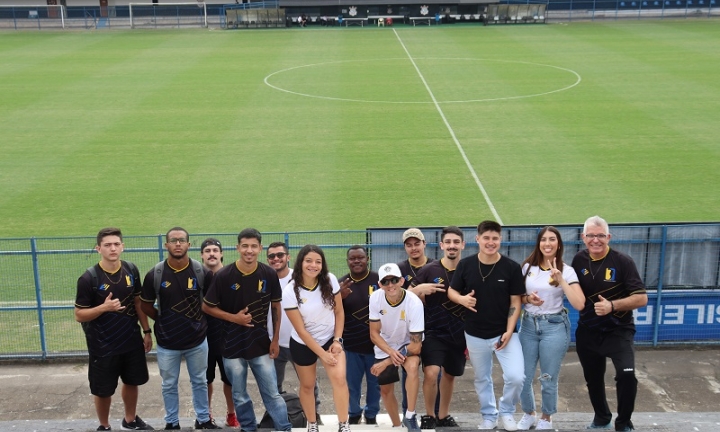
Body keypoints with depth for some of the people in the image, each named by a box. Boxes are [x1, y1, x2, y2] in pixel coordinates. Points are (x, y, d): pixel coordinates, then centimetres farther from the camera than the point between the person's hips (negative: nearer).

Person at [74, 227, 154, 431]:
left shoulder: (131, 270, -3)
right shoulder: (89, 278, -17)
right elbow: (79, 315, -12)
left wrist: (147, 331, 8)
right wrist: (104, 307, -29)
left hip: (132, 341, 4)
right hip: (103, 346, -4)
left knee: (132, 382, 20)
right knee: (103, 390, 10)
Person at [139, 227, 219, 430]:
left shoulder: (202, 272, -10)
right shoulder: (155, 274, -11)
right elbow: (145, 305, 3)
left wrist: (200, 319, 2)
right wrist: (163, 320, 4)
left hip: (197, 340, 1)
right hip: (167, 342, 0)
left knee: (200, 382, 17)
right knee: (169, 385, 15)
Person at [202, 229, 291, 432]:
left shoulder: (269, 274, -7)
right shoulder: (224, 275, -12)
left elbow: (276, 306, 5)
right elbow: (207, 307, -3)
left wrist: (276, 339, 3)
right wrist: (234, 318, -15)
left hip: (261, 345, 0)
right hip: (233, 346, 0)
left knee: (272, 394, 4)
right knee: (240, 397, 12)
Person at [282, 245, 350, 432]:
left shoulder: (330, 280, -14)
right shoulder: (290, 292, -21)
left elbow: (339, 312, -2)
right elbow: (301, 330, -17)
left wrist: (337, 340, -10)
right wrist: (322, 354, -16)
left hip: (330, 339, 1)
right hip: (303, 344, -1)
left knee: (339, 378, -17)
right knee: (307, 385, 13)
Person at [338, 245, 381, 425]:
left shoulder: (378, 279, -8)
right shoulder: (341, 284, 1)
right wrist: (339, 297, -19)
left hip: (376, 343, -2)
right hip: (351, 344, 2)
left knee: (375, 383, 13)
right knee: (352, 384, 12)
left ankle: (371, 415, 33)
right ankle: (354, 413, 34)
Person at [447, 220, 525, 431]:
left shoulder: (511, 267, -9)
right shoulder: (465, 265, -7)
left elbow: (515, 302, -5)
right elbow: (451, 291, 3)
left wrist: (509, 331, -13)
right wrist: (462, 299, -20)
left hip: (503, 332, -2)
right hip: (475, 334, 2)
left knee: (516, 377, -13)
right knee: (482, 379, 16)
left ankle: (507, 412, 16)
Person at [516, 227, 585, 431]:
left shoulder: (567, 270, -6)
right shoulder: (527, 267, 2)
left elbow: (579, 304, -17)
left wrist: (561, 280, -22)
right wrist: (527, 298, -11)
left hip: (555, 327, -3)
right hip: (528, 325, 3)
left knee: (548, 379, 7)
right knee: (523, 377, 6)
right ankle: (528, 414, 31)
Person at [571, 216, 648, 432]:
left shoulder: (622, 261, -15)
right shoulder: (579, 260, -2)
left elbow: (641, 298, -16)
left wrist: (612, 305, -28)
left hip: (618, 330, -4)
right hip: (587, 332, 4)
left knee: (626, 374, -22)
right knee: (592, 378, 17)